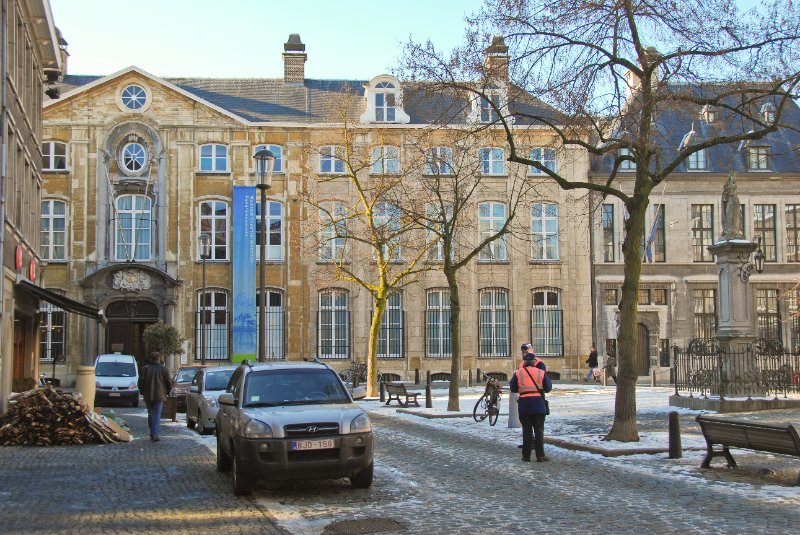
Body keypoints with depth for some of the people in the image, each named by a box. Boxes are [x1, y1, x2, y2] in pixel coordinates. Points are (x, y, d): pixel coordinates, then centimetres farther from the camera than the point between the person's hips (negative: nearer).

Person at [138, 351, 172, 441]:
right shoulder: (163, 369, -1)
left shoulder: (145, 369, 1)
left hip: (148, 396, 2)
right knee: (157, 414, -3)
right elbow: (169, 382, 0)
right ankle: (155, 434, -15)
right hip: (159, 395, -2)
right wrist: (167, 392, 15)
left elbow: (141, 382, 0)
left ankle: (153, 434, 17)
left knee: (150, 414, 14)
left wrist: (142, 391, 15)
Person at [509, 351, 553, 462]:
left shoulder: (518, 373, 1)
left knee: (526, 430, 9)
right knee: (539, 430, 4)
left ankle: (526, 456, 10)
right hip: (538, 403, 0)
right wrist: (549, 380, 26)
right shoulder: (541, 373, 2)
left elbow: (512, 388, 6)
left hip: (524, 404, 0)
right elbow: (548, 388, 6)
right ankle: (540, 456, -1)